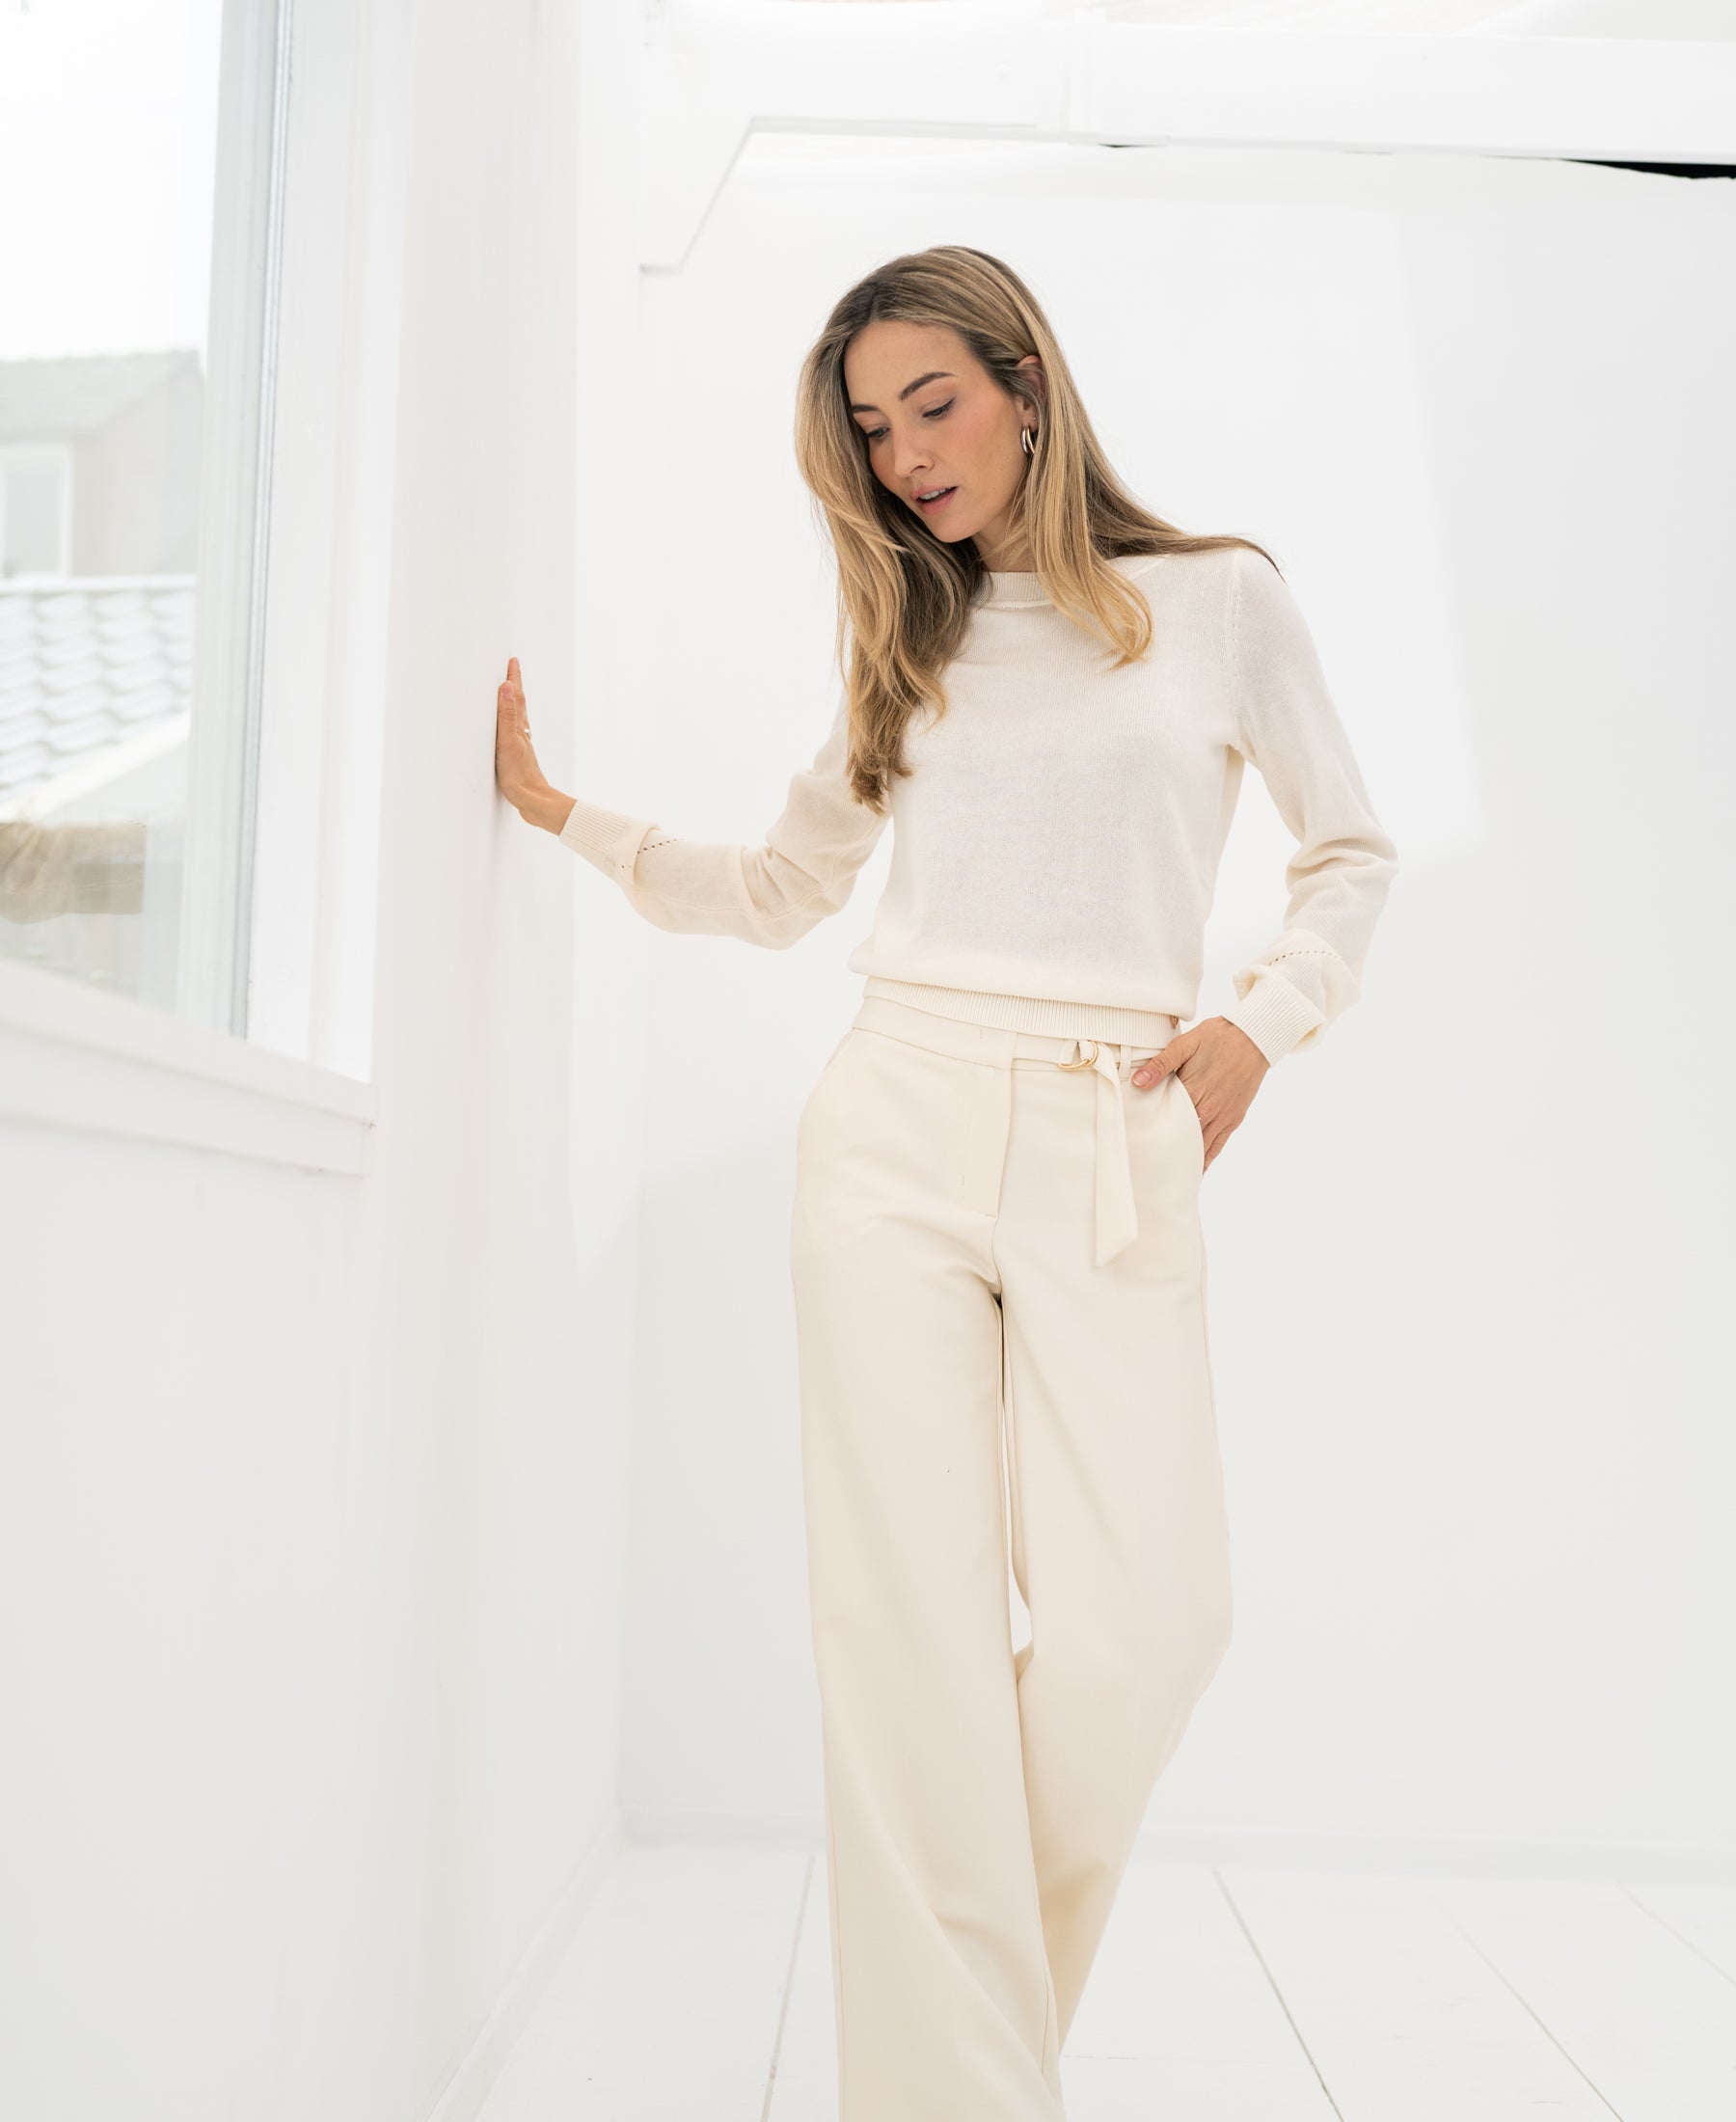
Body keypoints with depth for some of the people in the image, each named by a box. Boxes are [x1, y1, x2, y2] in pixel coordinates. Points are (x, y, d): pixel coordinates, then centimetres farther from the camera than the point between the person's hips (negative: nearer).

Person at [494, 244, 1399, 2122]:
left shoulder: (1220, 600, 11)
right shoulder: (911, 641, 18)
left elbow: (1349, 855, 17)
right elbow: (777, 890, 23)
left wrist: (1257, 1026, 1)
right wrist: (556, 805, 17)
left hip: (1113, 1156, -1)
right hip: (897, 1134, 2)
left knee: (1142, 1631, -9)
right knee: (913, 1628, -5)